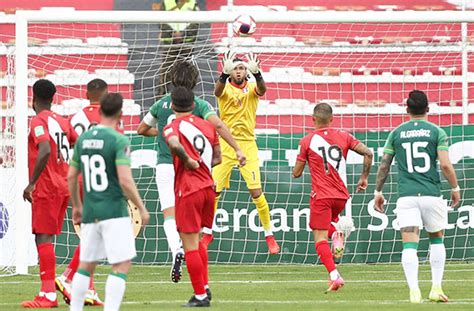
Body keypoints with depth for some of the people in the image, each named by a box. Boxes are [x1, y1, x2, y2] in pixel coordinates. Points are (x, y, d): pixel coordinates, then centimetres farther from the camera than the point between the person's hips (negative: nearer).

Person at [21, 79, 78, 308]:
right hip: (64, 186, 8)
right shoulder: (62, 122, 14)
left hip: (46, 187, -8)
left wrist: (32, 183, -22)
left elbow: (45, 151, -25)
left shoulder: (38, 121, -10)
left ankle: (48, 294, -15)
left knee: (42, 237, -9)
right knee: (46, 238, 12)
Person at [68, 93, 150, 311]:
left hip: (90, 212, 6)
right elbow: (125, 180, -18)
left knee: (85, 265, 15)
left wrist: (77, 206, 28)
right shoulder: (118, 141, -11)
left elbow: (71, 177, 15)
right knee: (122, 266, -4)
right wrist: (141, 208, -8)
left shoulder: (83, 139, 8)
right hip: (114, 211, -6)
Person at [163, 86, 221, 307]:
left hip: (187, 189, -6)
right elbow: (217, 158, 16)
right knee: (197, 240, 23)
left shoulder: (173, 127, -7)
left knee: (190, 245, 0)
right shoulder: (207, 126, 11)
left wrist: (188, 161, -15)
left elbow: (174, 144, -30)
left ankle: (200, 295, 0)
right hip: (208, 187, 6)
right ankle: (204, 287, 21)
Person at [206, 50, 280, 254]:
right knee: (214, 190, 0)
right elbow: (217, 91, -24)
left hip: (247, 145, 0)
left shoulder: (251, 89, 4)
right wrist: (225, 73, -45)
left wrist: (256, 72, -43)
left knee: (256, 191, -7)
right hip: (225, 144, 0)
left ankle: (269, 235, 4)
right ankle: (208, 233, 16)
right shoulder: (226, 88, 1)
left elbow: (262, 90, -21)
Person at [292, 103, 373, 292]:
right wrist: (364, 177, 11)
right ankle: (337, 233, -4)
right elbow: (368, 153, -2)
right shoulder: (343, 137, 5)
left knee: (320, 237, -4)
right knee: (327, 222, 31)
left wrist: (301, 160, 22)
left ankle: (334, 276, -21)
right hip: (342, 195, 4)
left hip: (321, 196, -4)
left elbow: (296, 173, 1)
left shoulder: (307, 141, -3)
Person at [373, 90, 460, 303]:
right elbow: (445, 165, -6)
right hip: (432, 194, 0)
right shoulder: (436, 132, 1)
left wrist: (378, 192, 19)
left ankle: (414, 290, -19)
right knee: (436, 240, 18)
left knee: (409, 244, -4)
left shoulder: (396, 133, 8)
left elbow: (384, 166, 9)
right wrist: (455, 188, 7)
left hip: (406, 196, 0)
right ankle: (436, 288, 12)